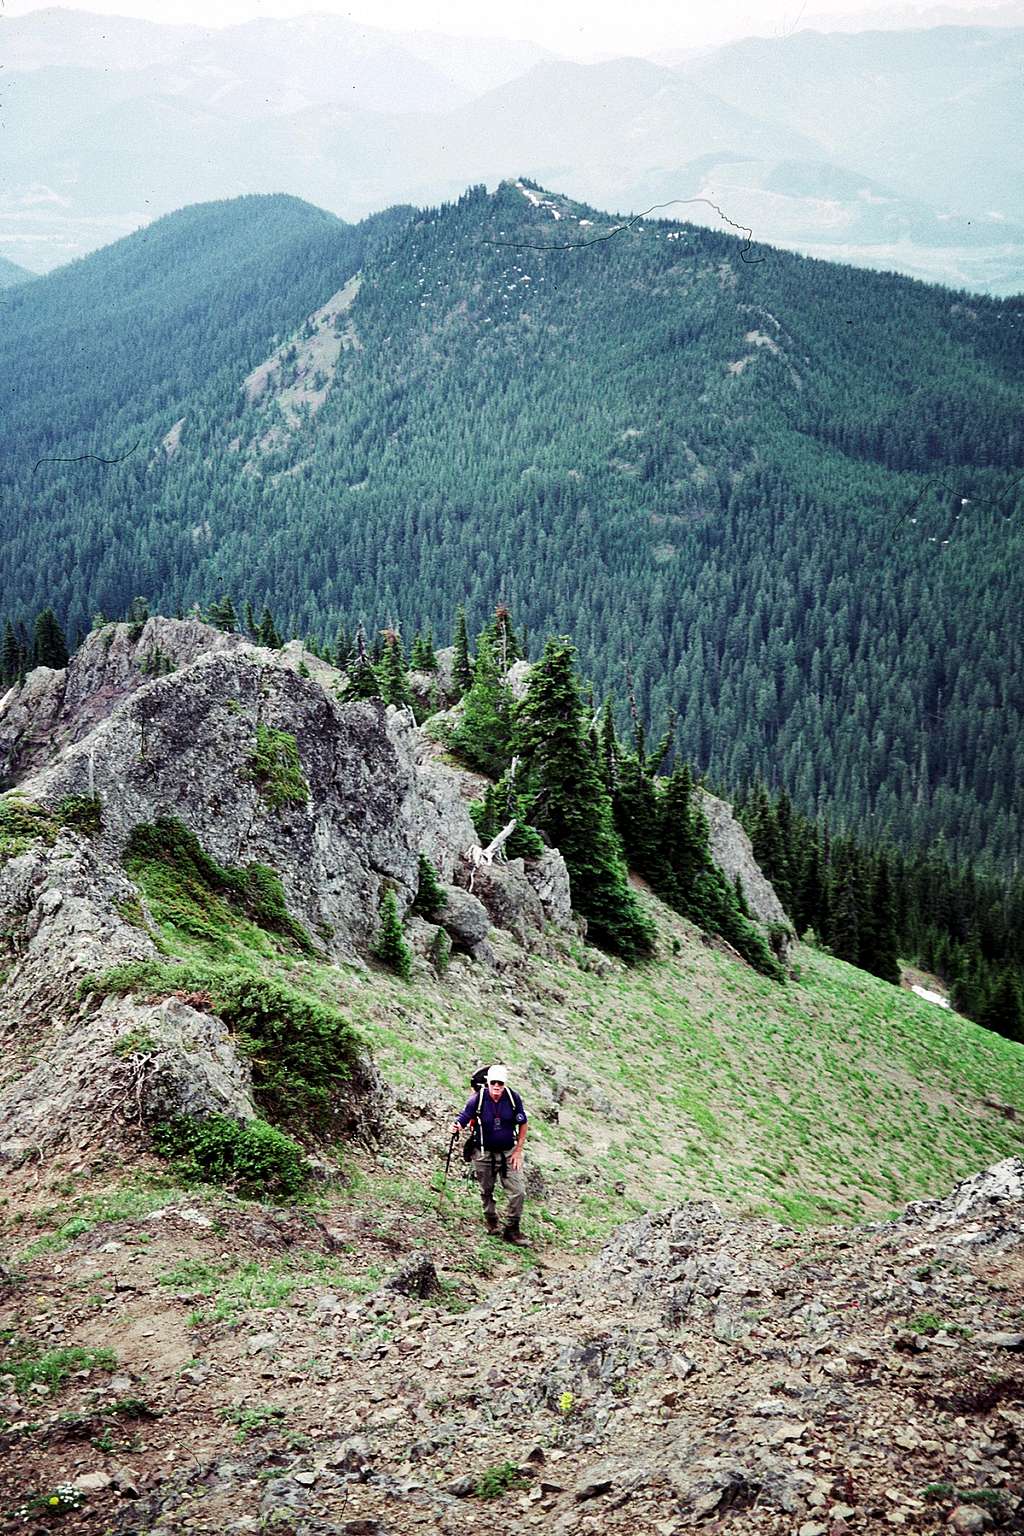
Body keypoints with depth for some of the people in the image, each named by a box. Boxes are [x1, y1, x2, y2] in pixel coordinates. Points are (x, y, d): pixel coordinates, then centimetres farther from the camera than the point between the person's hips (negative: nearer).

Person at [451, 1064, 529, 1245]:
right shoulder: (478, 1099, -16)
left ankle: (511, 1230, 8)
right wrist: (457, 1126, -37)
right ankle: (491, 1220, 42)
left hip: (508, 1153, 1)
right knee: (486, 1191, 16)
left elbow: (523, 1125, -1)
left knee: (518, 1192, -7)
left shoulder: (513, 1098, -12)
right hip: (484, 1154, -1)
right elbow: (463, 1118, -13)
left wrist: (518, 1150, -4)